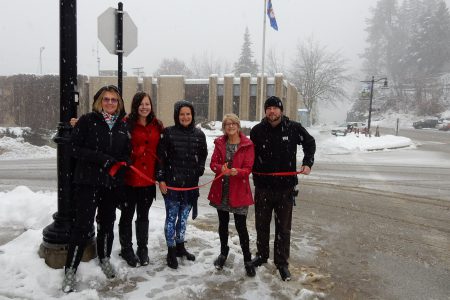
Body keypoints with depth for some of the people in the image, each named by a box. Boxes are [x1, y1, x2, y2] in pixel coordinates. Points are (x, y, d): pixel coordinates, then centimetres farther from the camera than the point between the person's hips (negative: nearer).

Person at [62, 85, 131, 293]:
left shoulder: (123, 125, 7)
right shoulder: (87, 121, -5)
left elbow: (127, 152, 14)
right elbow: (75, 147, -10)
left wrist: (121, 163, -7)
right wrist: (101, 159, -18)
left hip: (113, 182, 4)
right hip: (88, 181, -4)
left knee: (107, 222, 16)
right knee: (83, 225, -6)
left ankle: (105, 259, 37)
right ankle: (70, 270, 9)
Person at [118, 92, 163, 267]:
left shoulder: (157, 126, 5)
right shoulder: (127, 124, -8)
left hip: (148, 179, 4)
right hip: (129, 178, -3)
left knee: (143, 215, 16)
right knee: (127, 215, 11)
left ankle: (142, 249, 31)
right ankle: (126, 249, 28)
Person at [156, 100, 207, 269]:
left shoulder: (199, 134, 5)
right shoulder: (168, 133, -4)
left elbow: (203, 156, 16)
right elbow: (160, 156, -4)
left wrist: (199, 171, 4)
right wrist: (161, 179, -7)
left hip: (191, 184, 3)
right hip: (171, 183, -3)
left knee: (183, 217, 15)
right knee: (171, 217, 4)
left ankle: (180, 247, 32)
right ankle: (171, 252, 17)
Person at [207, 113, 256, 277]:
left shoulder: (247, 145, -6)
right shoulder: (220, 143, 4)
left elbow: (248, 168, -9)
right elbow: (213, 163, 1)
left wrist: (237, 171, -29)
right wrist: (221, 168, -20)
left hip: (239, 191, -3)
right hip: (221, 190, 4)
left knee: (241, 226, -1)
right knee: (223, 223, 17)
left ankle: (247, 259, 17)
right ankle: (223, 252, 38)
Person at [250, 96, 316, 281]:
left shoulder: (293, 128, -6)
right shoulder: (257, 130, -3)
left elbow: (310, 143, 11)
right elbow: (252, 154, 10)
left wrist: (307, 163, 0)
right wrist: (251, 171, 0)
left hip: (286, 186, -1)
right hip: (263, 186, 2)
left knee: (283, 227, 8)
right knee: (261, 224, 15)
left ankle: (282, 263, 23)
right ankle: (262, 255, 36)